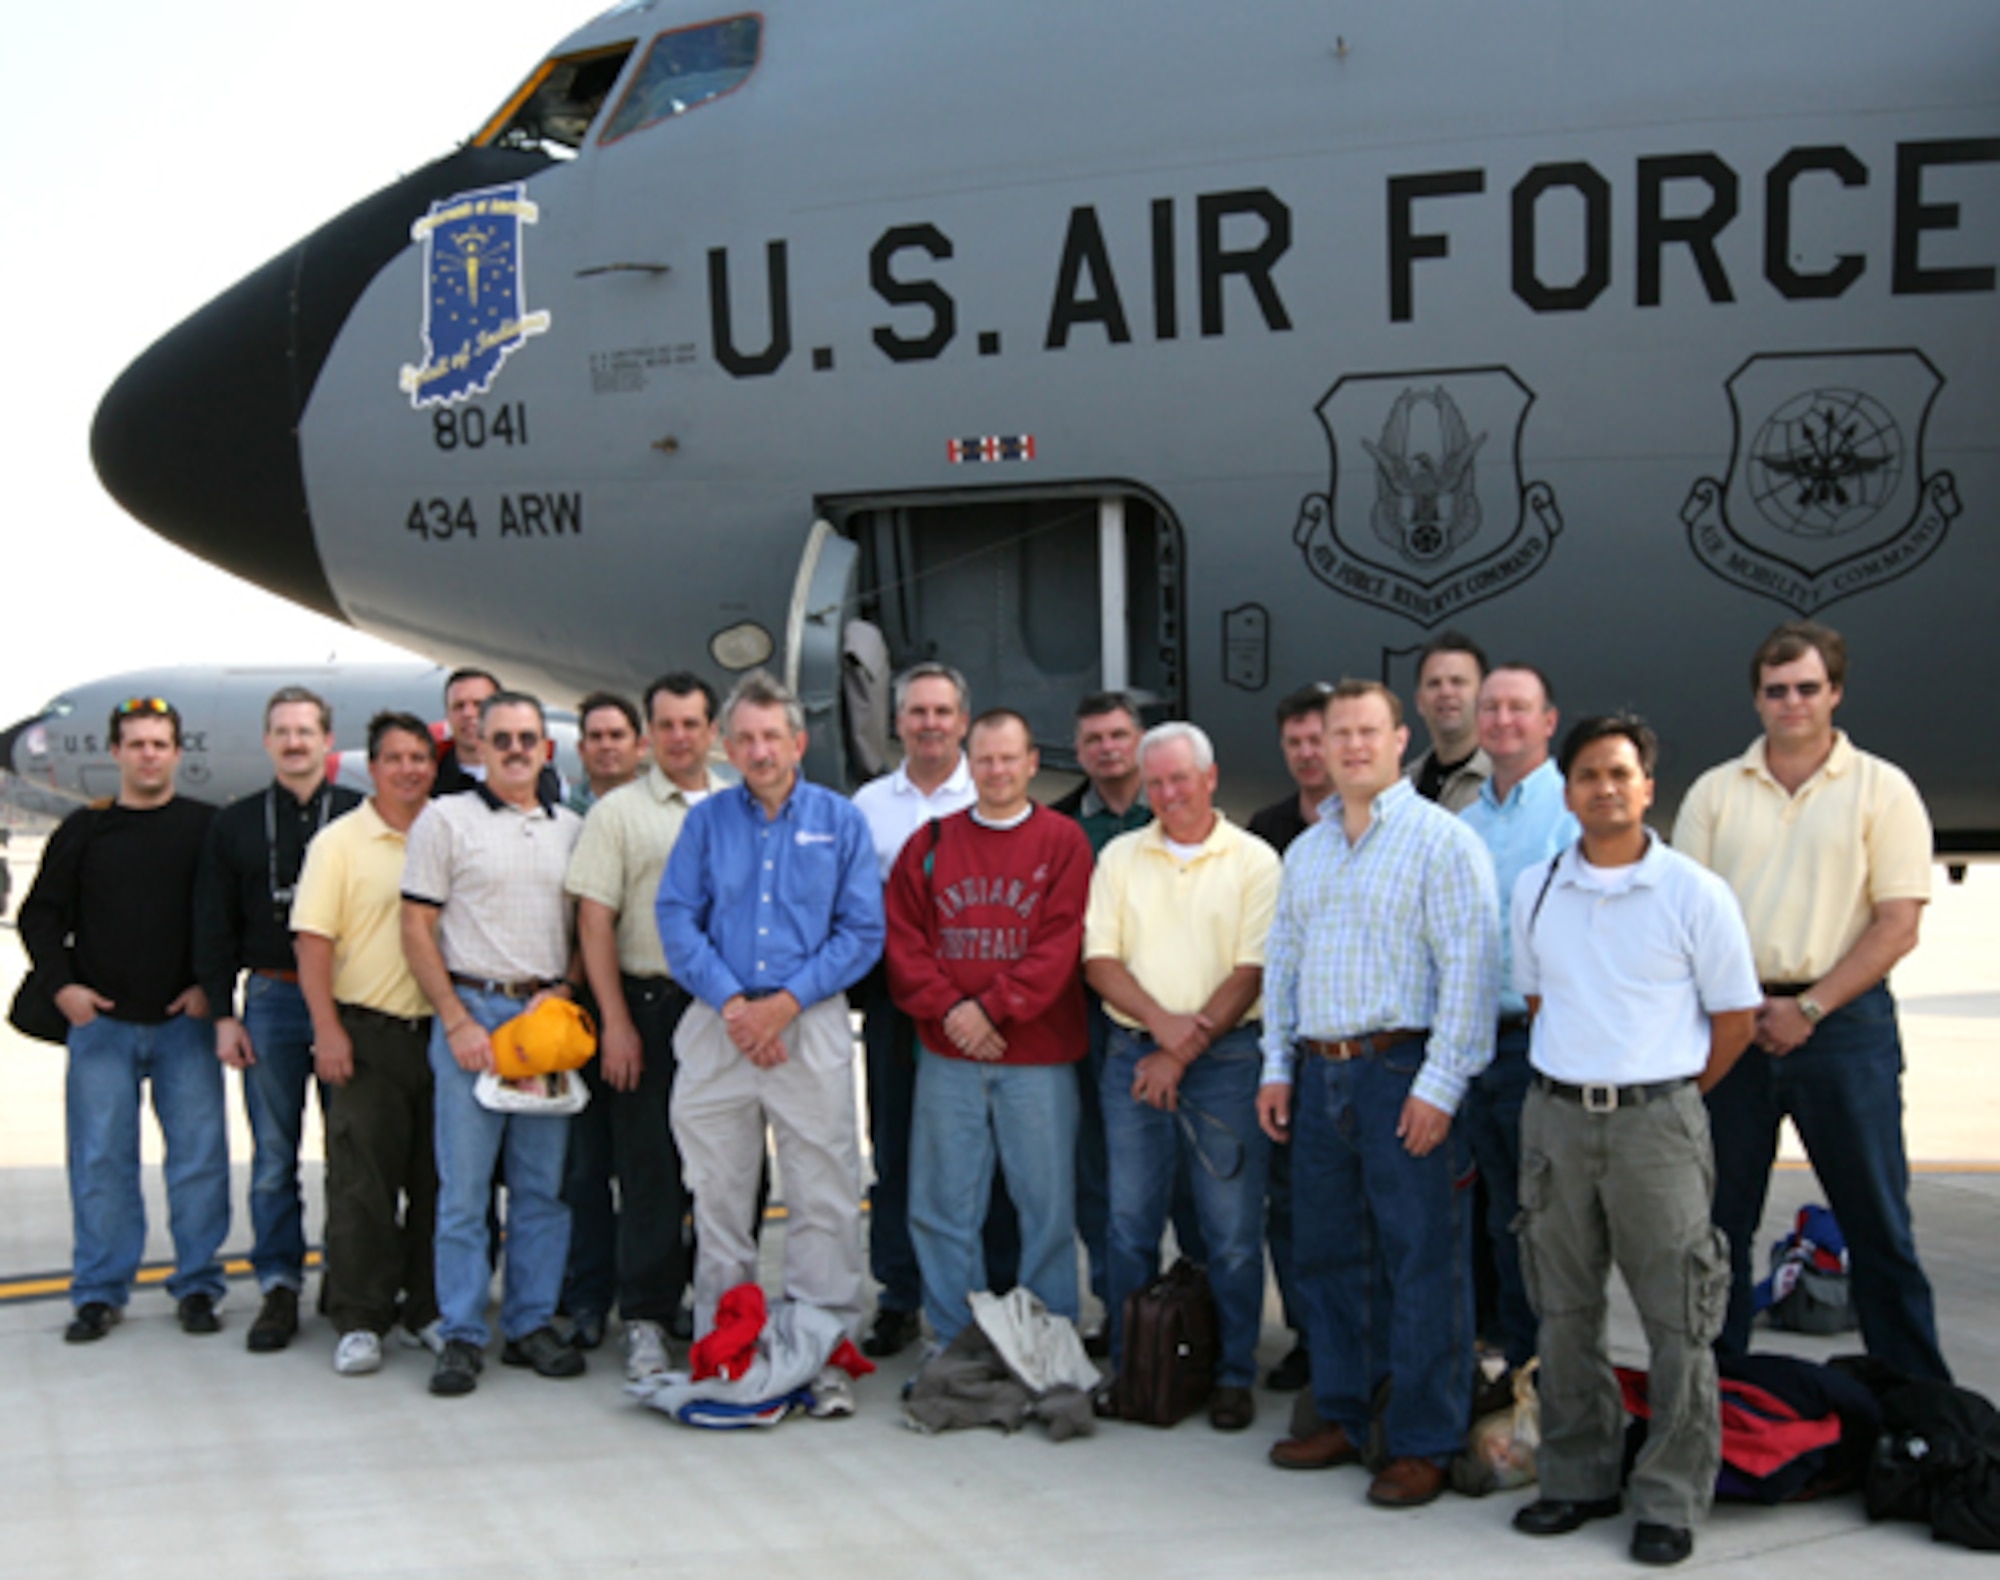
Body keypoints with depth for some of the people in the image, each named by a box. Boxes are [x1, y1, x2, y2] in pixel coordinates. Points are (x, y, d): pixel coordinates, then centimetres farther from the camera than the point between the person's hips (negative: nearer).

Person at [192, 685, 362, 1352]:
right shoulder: (236, 823, 10)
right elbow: (214, 926, 10)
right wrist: (223, 1013, 2)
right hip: (269, 999, 2)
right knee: (273, 1154, 3)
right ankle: (279, 1288, 11)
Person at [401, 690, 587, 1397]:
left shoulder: (571, 829, 13)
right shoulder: (445, 819, 2)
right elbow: (417, 928, -2)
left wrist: (564, 990, -2)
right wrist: (457, 1020, -9)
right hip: (472, 1010, -4)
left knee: (542, 1185, 7)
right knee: (464, 1186, -2)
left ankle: (531, 1323, 17)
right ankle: (462, 1337, 5)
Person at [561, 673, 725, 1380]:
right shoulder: (618, 811, 3)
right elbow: (594, 921, -1)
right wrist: (617, 1022, -8)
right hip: (648, 1002, -2)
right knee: (647, 1168, -1)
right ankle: (646, 1319, 5)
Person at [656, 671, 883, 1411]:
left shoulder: (840, 821, 4)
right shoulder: (706, 821, 9)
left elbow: (862, 931, 0)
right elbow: (676, 919, 3)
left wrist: (785, 1003, -9)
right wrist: (731, 1003, -10)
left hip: (811, 1024, -2)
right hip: (716, 1026, 2)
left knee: (825, 1197, -3)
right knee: (718, 1196, 7)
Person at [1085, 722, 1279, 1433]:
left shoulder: (1253, 861, 0)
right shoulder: (1120, 857, 10)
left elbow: (1252, 972, -6)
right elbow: (1099, 959, 3)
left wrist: (1184, 1050, -12)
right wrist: (1160, 1021, -12)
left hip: (1225, 1058, -3)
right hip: (1132, 1055, 3)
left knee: (1233, 1231, 1)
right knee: (1129, 1222, 7)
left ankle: (1234, 1374, 11)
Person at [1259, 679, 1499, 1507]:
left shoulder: (1443, 841, -6)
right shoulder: (1306, 850, 16)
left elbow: (1469, 967, -12)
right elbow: (1281, 962, 21)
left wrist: (1440, 1083, -17)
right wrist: (1276, 1066, 13)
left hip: (1401, 1070, -7)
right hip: (1320, 1072, 7)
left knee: (1422, 1263, -2)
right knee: (1329, 1254, 13)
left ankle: (1423, 1444, 6)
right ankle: (1341, 1418, 25)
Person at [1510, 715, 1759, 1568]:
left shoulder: (1694, 893, -5)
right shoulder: (1534, 889, 6)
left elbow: (1735, 1018, 1)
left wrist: (1663, 1099, 5)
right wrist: (1574, 1081, 11)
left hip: (1656, 1121, -4)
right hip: (1556, 1115, 4)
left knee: (1676, 1318, -1)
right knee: (1564, 1311, 11)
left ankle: (1671, 1500, 10)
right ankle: (1576, 1477, 24)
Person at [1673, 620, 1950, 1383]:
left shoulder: (1882, 789, 2)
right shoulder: (1715, 792, 10)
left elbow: (1898, 923, -4)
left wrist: (1809, 1009, -11)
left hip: (1843, 1022, -2)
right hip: (1731, 1023, 3)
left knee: (1878, 1224, 1)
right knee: (1719, 1216, 8)